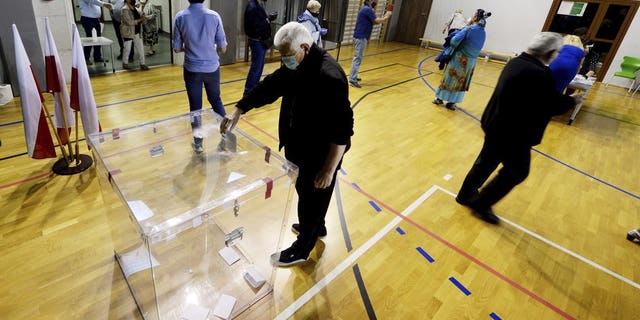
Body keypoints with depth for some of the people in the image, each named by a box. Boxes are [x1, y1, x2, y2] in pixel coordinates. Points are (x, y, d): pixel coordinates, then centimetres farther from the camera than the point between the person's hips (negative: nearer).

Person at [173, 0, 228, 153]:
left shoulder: (180, 17, -6)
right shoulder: (214, 16, -7)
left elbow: (177, 48, -1)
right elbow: (223, 48, -4)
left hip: (192, 69, 0)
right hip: (212, 67, 0)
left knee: (195, 106, 10)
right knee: (216, 100, 19)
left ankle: (198, 142, 19)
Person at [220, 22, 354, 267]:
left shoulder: (329, 77, -30)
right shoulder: (295, 66, -2)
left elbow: (343, 128, -29)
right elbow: (269, 86, 8)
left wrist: (329, 169, -26)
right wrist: (238, 111, 1)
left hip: (319, 155, -9)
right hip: (299, 148, 9)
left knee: (312, 199, 12)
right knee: (305, 193, 27)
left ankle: (301, 249, 35)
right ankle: (317, 227, 55)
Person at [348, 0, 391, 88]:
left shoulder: (366, 9, 18)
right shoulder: (368, 9, -13)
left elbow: (374, 21, 22)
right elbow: (377, 21, -14)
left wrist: (385, 16, 19)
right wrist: (387, 16, 1)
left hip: (359, 37, 10)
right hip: (361, 37, -10)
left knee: (357, 58, 15)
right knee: (357, 58, -11)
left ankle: (353, 77, 21)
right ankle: (353, 80, -11)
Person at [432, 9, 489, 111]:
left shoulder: (469, 29, -14)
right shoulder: (483, 33, 6)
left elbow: (454, 41, -20)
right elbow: (475, 47, 13)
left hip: (460, 58, -5)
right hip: (471, 61, 5)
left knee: (449, 78, 7)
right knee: (461, 81, 11)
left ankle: (440, 99, 17)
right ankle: (452, 103, 16)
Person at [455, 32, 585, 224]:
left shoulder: (517, 62, 4)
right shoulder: (539, 74, -24)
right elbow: (553, 105, -15)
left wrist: (565, 99, 14)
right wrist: (573, 101, 4)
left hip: (496, 124, 9)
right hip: (513, 133, -9)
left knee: (487, 161, 21)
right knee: (517, 171, 10)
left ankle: (466, 194, 34)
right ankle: (481, 204, 15)